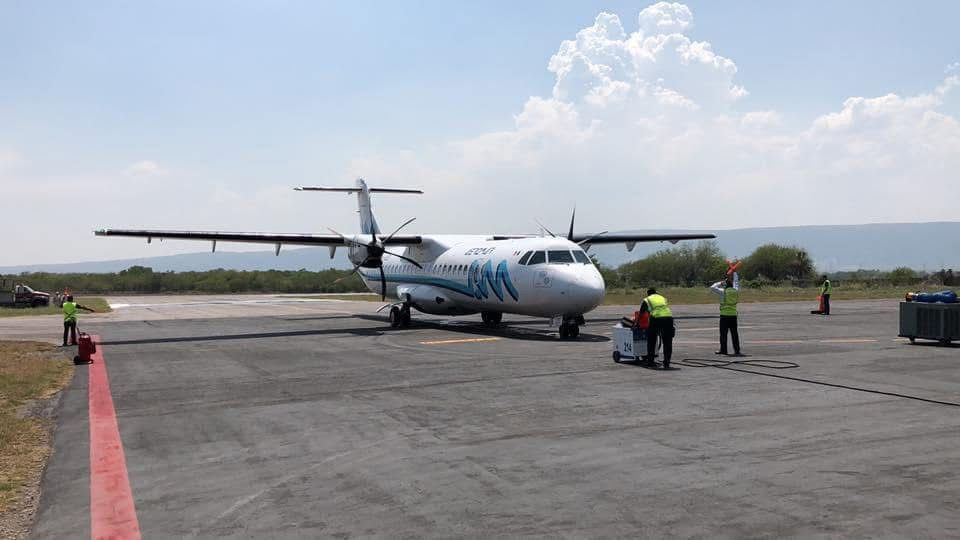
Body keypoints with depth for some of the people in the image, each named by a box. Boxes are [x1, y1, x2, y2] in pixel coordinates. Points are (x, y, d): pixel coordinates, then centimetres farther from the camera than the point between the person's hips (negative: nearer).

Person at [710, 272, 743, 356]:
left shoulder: (723, 291, -7)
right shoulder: (736, 291, 5)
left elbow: (712, 287, 0)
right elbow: (736, 281, 23)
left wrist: (720, 283, 10)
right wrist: (734, 272, 34)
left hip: (724, 315, -4)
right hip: (733, 315, 4)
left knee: (723, 333, 2)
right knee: (734, 333, 5)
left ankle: (723, 350, 3)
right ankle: (737, 350, 2)